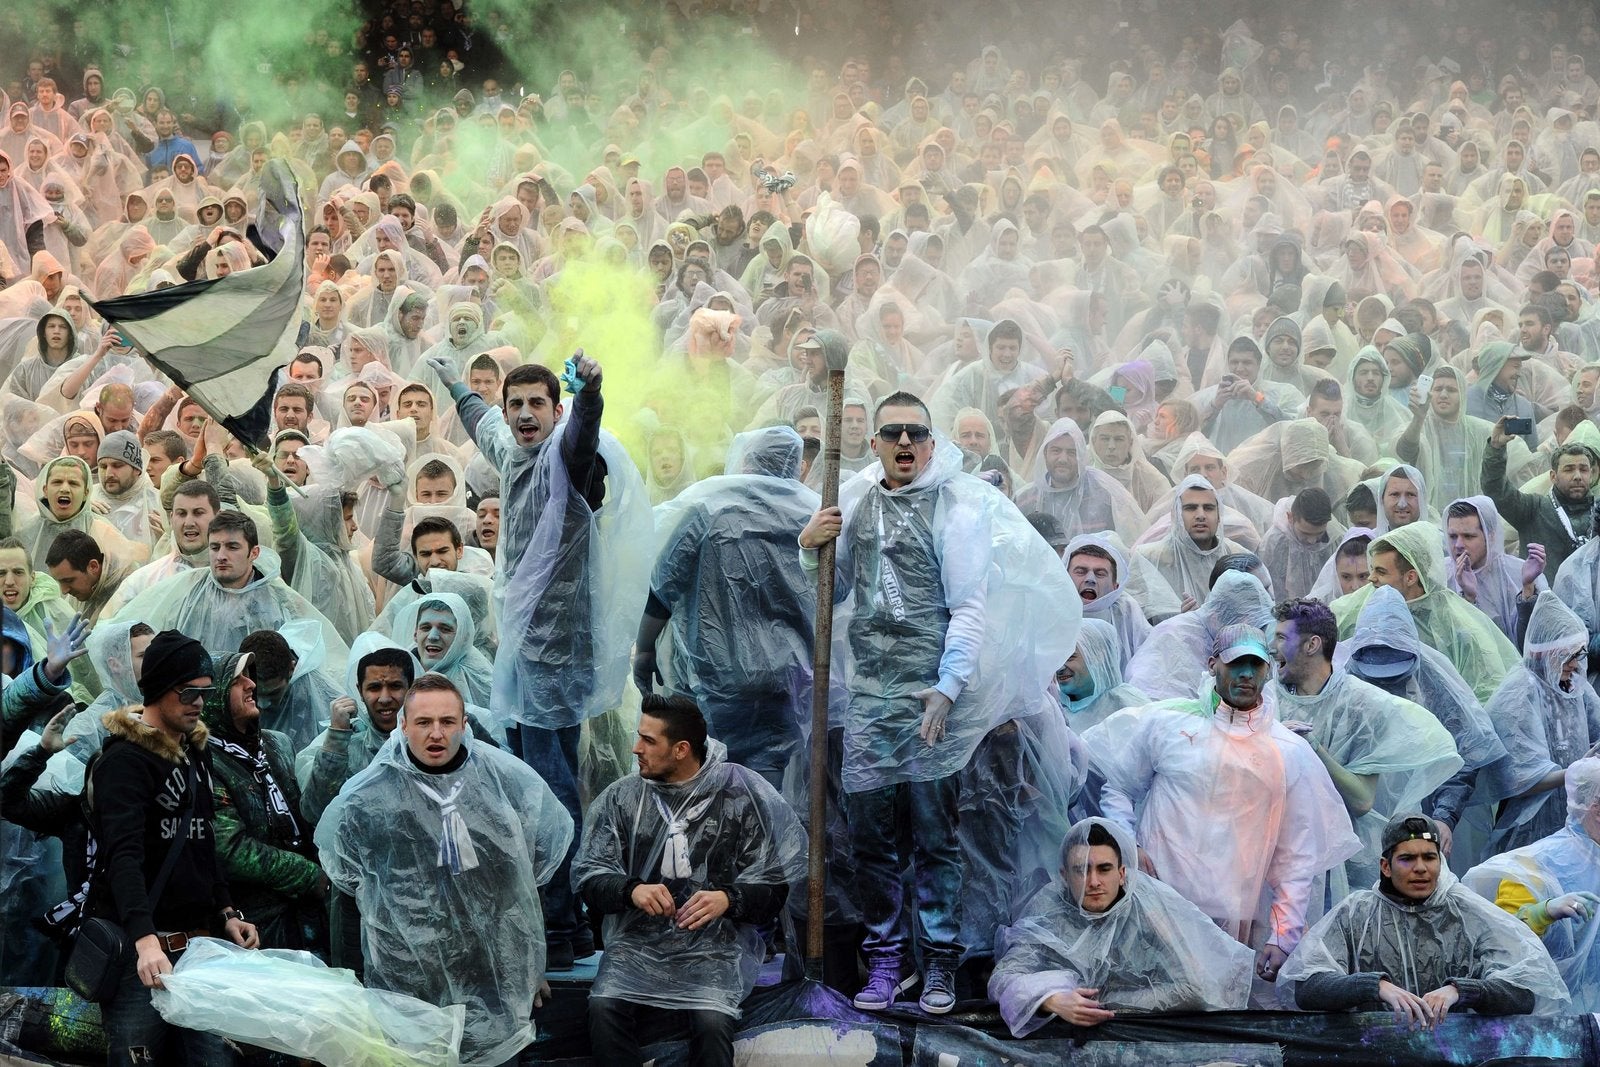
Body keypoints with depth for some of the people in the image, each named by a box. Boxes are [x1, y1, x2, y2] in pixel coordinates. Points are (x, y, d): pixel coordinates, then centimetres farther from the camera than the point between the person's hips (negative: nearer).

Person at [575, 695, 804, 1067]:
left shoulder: (741, 796, 1)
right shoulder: (621, 797, 7)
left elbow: (774, 890, 2)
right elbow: (588, 877, 3)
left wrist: (728, 900, -18)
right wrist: (632, 889, -17)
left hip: (715, 944, -2)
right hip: (637, 942, 2)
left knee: (712, 1022, -31)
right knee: (603, 1010, -28)